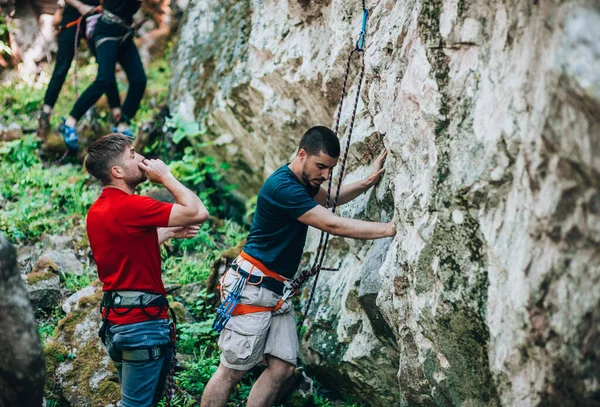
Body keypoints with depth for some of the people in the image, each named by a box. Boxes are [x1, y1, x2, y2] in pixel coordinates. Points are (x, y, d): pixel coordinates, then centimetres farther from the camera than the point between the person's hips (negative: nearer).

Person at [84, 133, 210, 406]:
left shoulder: (97, 210, 9)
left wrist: (169, 232, 17)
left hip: (116, 318, 10)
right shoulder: (128, 206, -20)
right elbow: (198, 213, -21)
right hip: (142, 321, -10)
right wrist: (165, 176, -11)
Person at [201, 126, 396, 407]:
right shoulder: (282, 186, -20)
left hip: (277, 291, 9)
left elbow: (329, 198, 30)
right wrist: (389, 229, -18)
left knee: (282, 367, 2)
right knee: (232, 371, -4)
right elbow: (333, 225, -22)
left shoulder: (302, 182, 10)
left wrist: (368, 182, 16)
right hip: (252, 288, -9)